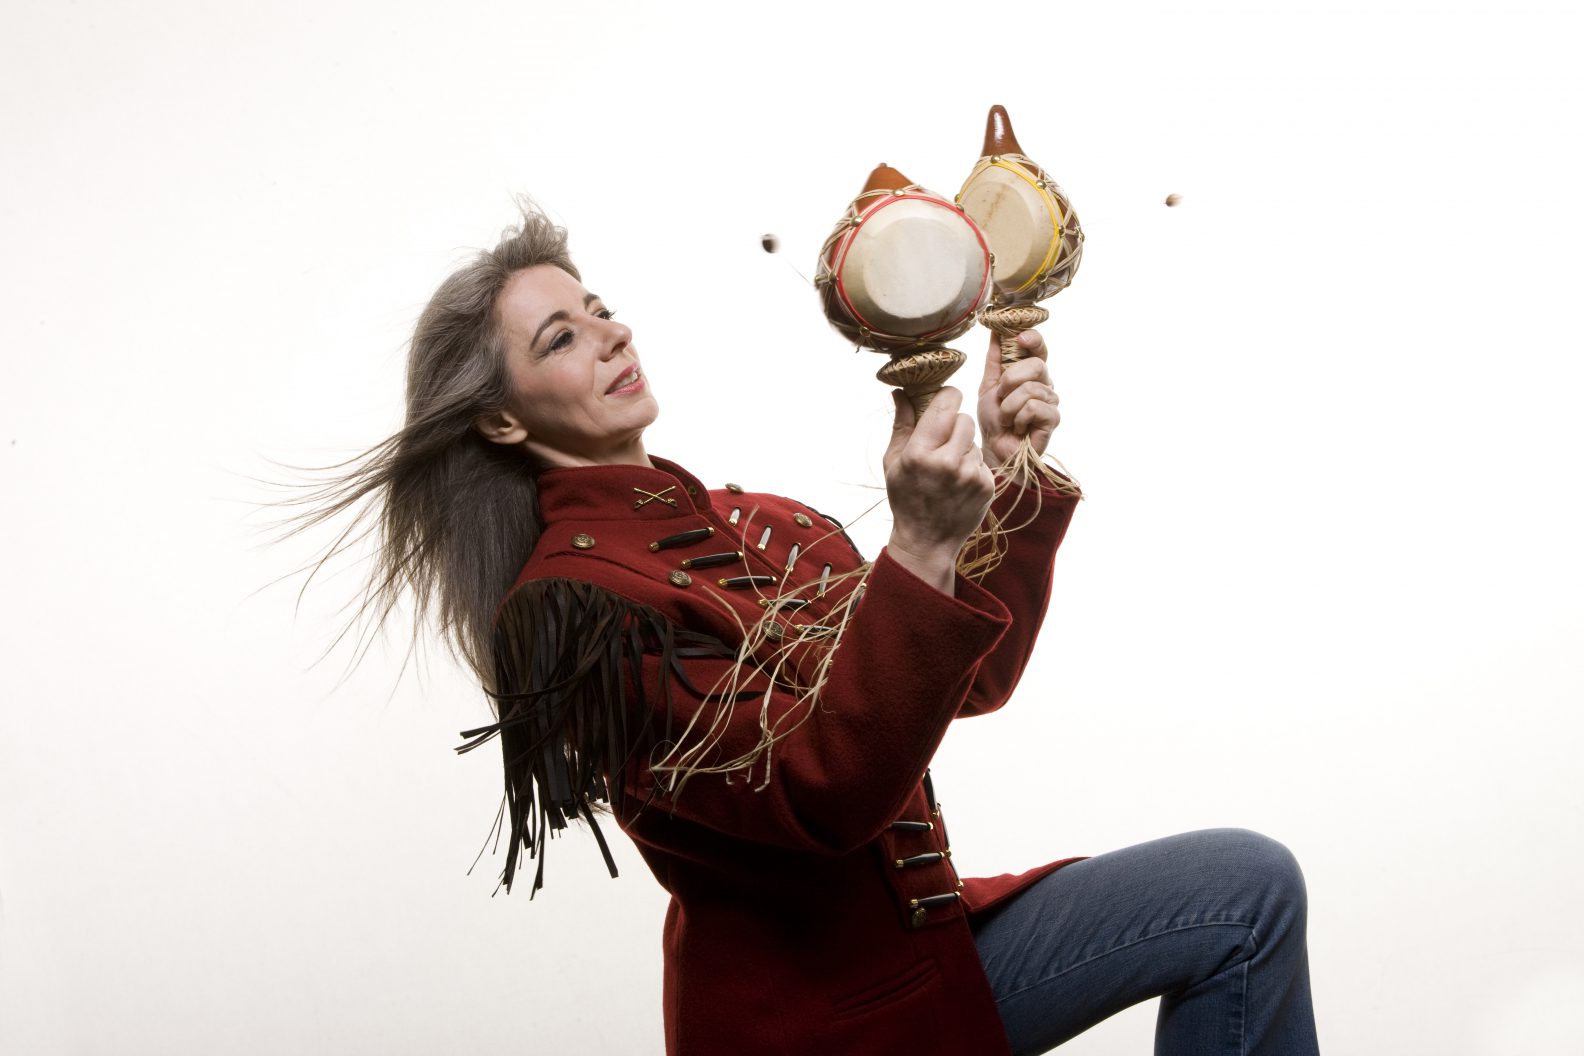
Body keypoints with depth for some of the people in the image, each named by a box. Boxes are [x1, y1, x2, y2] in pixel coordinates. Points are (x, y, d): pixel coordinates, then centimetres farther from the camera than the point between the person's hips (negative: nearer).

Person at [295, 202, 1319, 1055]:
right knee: (1247, 890, -8)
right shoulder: (569, 604, -17)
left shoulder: (760, 522, 9)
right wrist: (921, 552, -36)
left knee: (1252, 888, 1)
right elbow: (814, 793, -27)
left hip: (913, 939, 8)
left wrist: (1005, 477, -5)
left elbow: (966, 681, 6)